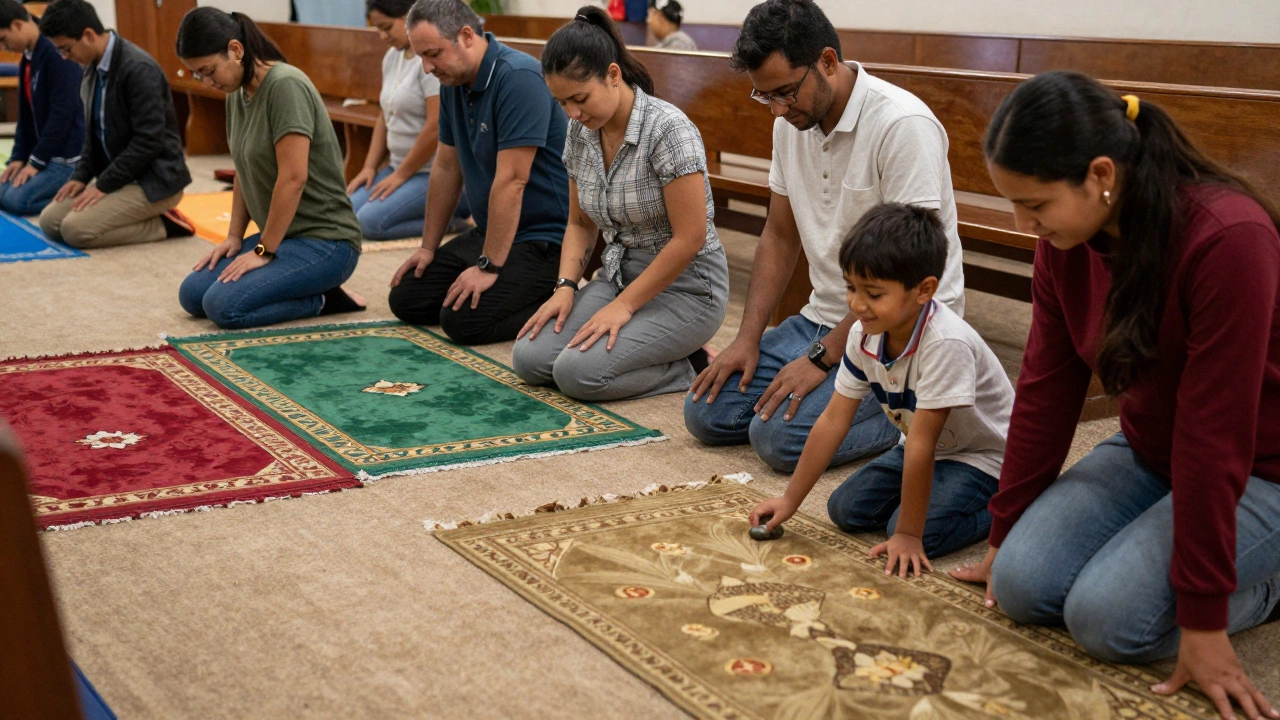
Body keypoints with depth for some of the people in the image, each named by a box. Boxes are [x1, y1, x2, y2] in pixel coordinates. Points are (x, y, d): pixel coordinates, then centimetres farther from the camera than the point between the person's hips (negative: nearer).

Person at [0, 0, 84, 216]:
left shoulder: (57, 54, -19)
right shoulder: (27, 59, 10)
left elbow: (63, 114, -23)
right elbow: (26, 115, 16)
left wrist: (36, 161, -18)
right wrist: (19, 157, 6)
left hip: (68, 154, -10)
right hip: (44, 151, 10)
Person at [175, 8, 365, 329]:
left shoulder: (285, 85, -20)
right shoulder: (237, 94, 8)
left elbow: (293, 178, -23)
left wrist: (264, 251, -17)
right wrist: (234, 237, 7)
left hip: (323, 240, -9)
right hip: (280, 234, 9)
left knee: (223, 305, -22)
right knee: (192, 294, -1)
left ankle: (323, 300, -2)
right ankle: (308, 289, 9)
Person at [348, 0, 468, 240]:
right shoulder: (393, 56, 11)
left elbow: (437, 127, -22)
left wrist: (401, 175, -14)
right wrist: (370, 167, 8)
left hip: (435, 172, -10)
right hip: (401, 167, 10)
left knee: (369, 222, -23)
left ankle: (451, 219, -8)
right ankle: (434, 210, 5)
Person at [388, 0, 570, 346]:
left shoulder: (518, 77, -23)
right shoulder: (454, 83, 4)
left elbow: (511, 180, -26)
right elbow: (446, 168, 13)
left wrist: (489, 267, -25)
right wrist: (428, 247, 13)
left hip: (543, 236, -9)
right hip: (488, 231, 9)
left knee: (464, 320, -23)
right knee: (405, 299, 6)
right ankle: (513, 291, 15)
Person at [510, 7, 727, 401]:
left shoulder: (668, 129, -21)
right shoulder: (580, 132, 1)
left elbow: (690, 238, -22)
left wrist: (624, 306, -19)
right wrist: (565, 287, -6)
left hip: (685, 286, -8)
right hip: (620, 276, 8)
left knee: (577, 372, -24)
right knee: (529, 358, -10)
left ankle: (688, 365, -1)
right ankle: (661, 350, 7)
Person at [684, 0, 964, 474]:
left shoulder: (903, 125, -21)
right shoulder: (790, 123, 4)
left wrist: (823, 356, -21)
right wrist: (748, 338, 2)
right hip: (824, 314, 8)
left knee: (781, 439, -24)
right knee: (706, 413, -1)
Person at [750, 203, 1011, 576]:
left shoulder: (945, 344, -36)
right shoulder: (864, 335, -13)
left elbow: (922, 443, -33)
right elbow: (833, 420, -6)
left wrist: (908, 534, -28)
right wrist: (790, 499, -5)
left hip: (982, 458, -7)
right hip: (926, 448, 7)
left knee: (922, 533, -25)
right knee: (845, 509, -6)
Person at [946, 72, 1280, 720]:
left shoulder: (1228, 237, -31)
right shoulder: (1064, 241, -9)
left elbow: (1215, 434, -29)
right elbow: (1045, 389, -2)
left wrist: (1203, 618, -24)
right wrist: (1005, 532, 4)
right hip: (1148, 453, 7)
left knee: (1106, 616, -22)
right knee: (1020, 583, -10)